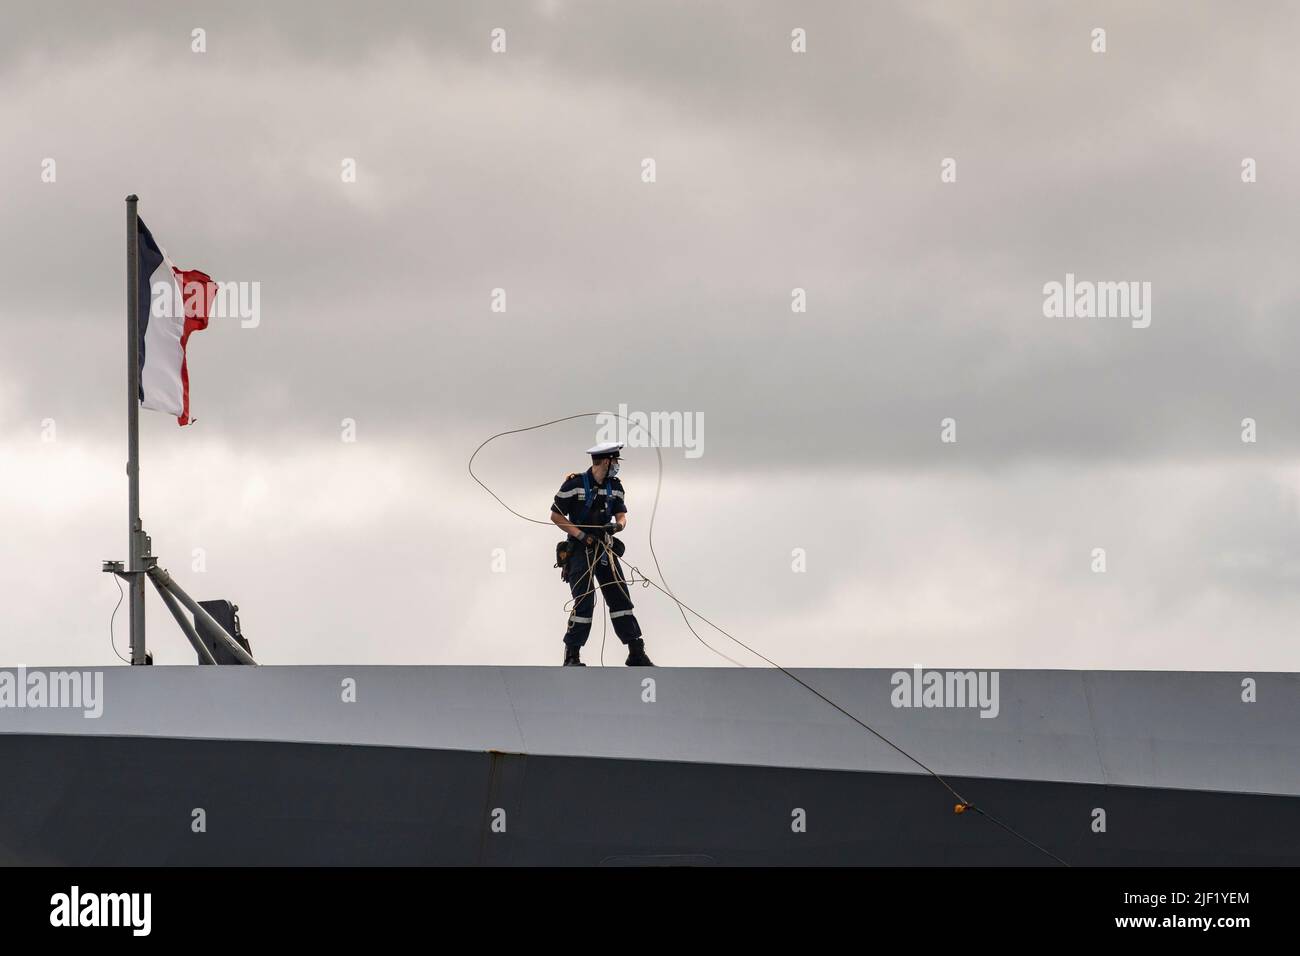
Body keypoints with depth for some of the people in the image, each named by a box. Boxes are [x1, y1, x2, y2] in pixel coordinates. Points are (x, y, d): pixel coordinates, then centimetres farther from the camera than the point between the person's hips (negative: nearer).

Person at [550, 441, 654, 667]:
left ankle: (636, 653, 7)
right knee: (585, 602, -13)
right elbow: (556, 515, -8)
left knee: (620, 598, 4)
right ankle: (572, 656, -3)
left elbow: (622, 515, 6)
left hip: (605, 549, 6)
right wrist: (581, 535, -17)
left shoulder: (615, 487, 7)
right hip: (579, 549, -6)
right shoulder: (575, 484, -11)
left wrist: (617, 525, -19)